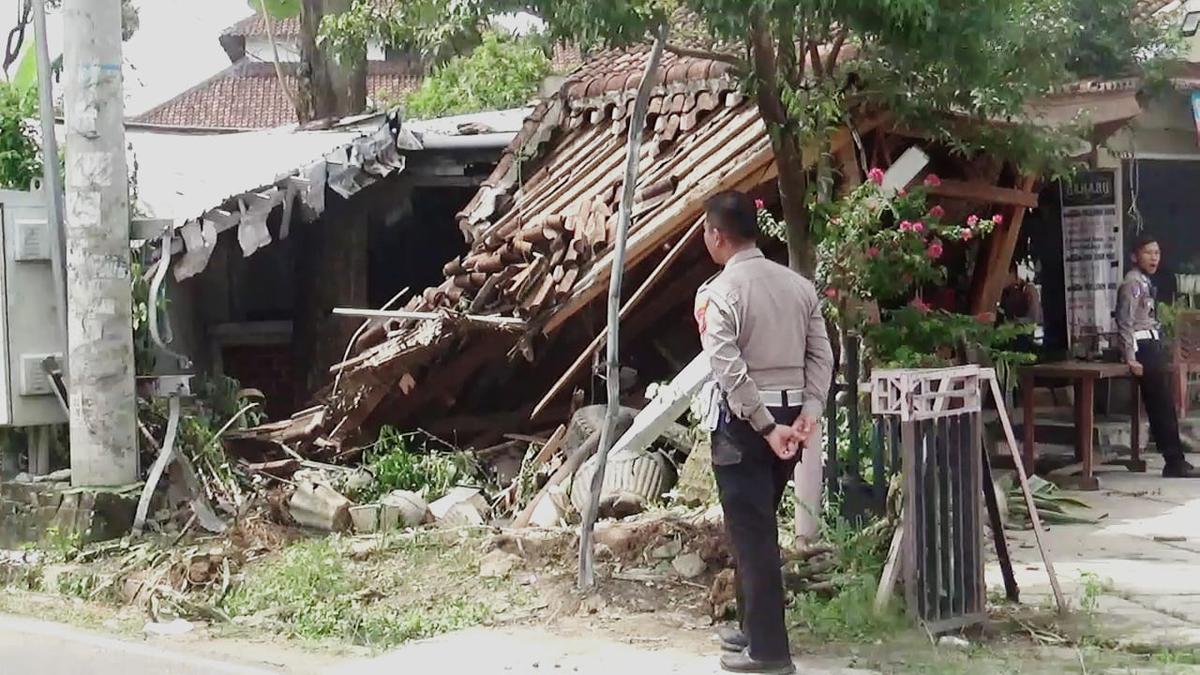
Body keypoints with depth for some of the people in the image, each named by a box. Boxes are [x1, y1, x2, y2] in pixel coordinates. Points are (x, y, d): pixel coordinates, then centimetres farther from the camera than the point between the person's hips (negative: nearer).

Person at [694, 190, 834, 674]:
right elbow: (821, 356, 4)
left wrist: (765, 427, -17)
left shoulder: (718, 292, -12)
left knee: (750, 531, -2)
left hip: (744, 420, -7)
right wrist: (809, 412, -2)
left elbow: (730, 370, -20)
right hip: (789, 413, 7)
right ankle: (754, 625, 29)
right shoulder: (798, 284, 8)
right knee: (760, 524, 19)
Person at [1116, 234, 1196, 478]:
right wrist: (1131, 358, -21)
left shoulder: (1147, 283, 17)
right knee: (1163, 405, -8)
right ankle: (1175, 462, -4)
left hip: (1155, 346, 9)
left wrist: (1161, 352, 15)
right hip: (1144, 348, -9)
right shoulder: (1132, 283, -12)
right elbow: (1125, 322, -17)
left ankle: (1175, 461, 13)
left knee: (1160, 405, 10)